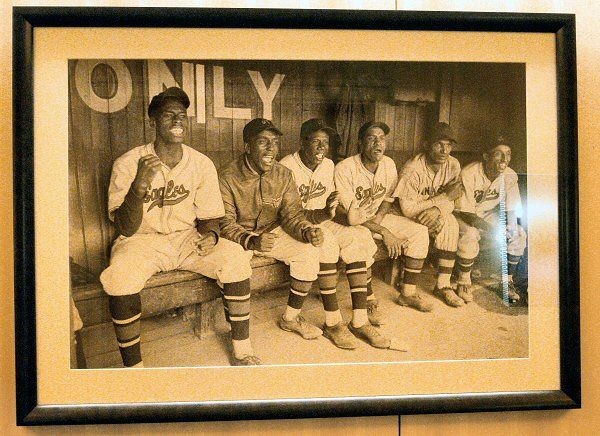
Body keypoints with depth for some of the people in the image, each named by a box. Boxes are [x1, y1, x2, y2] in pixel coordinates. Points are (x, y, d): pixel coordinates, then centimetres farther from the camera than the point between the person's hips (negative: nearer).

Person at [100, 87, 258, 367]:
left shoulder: (202, 164, -4)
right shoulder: (128, 164, -13)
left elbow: (209, 216, 6)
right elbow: (125, 229, -18)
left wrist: (210, 234, -20)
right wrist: (139, 186, -36)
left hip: (188, 238, 3)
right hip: (143, 240, -2)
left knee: (235, 257, -22)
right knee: (119, 277, -34)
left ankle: (242, 351, -9)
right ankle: (133, 365, -16)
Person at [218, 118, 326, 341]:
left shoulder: (284, 175, -4)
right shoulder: (228, 178, -18)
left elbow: (292, 213, -5)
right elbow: (224, 223, -21)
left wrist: (307, 231, -28)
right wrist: (251, 241, -40)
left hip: (272, 232, 4)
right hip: (239, 237, -4)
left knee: (309, 250, -16)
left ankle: (291, 318, -1)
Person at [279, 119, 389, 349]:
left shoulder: (328, 165, 9)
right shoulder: (287, 167, -14)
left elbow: (327, 206, 13)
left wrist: (331, 209, -11)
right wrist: (322, 214, -32)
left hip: (322, 222, 7)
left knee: (357, 238, -19)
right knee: (325, 242, -35)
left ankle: (360, 320, -18)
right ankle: (333, 323, -30)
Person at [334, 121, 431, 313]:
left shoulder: (389, 164, -2)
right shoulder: (344, 168, -21)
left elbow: (388, 198, 9)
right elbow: (351, 214, -22)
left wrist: (377, 220, -13)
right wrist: (383, 232, -25)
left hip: (378, 217, 6)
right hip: (353, 222, -6)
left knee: (419, 231, -9)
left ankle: (408, 292, -1)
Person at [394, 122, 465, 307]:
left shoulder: (453, 165, -4)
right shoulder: (413, 169, -23)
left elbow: (451, 201, -7)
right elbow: (408, 209, -27)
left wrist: (437, 209, -31)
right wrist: (443, 197, -25)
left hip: (435, 215, 6)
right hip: (410, 219, -6)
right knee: (448, 224, -28)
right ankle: (443, 284, -17)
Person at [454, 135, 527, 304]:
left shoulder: (510, 176, -12)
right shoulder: (469, 174, -28)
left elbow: (512, 209, -2)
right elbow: (465, 212, -28)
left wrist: (511, 225, -26)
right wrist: (491, 229, -40)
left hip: (489, 215, 5)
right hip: (464, 216, -5)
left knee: (519, 235, -13)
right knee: (469, 234, -36)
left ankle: (508, 280, 3)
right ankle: (464, 281, -15)